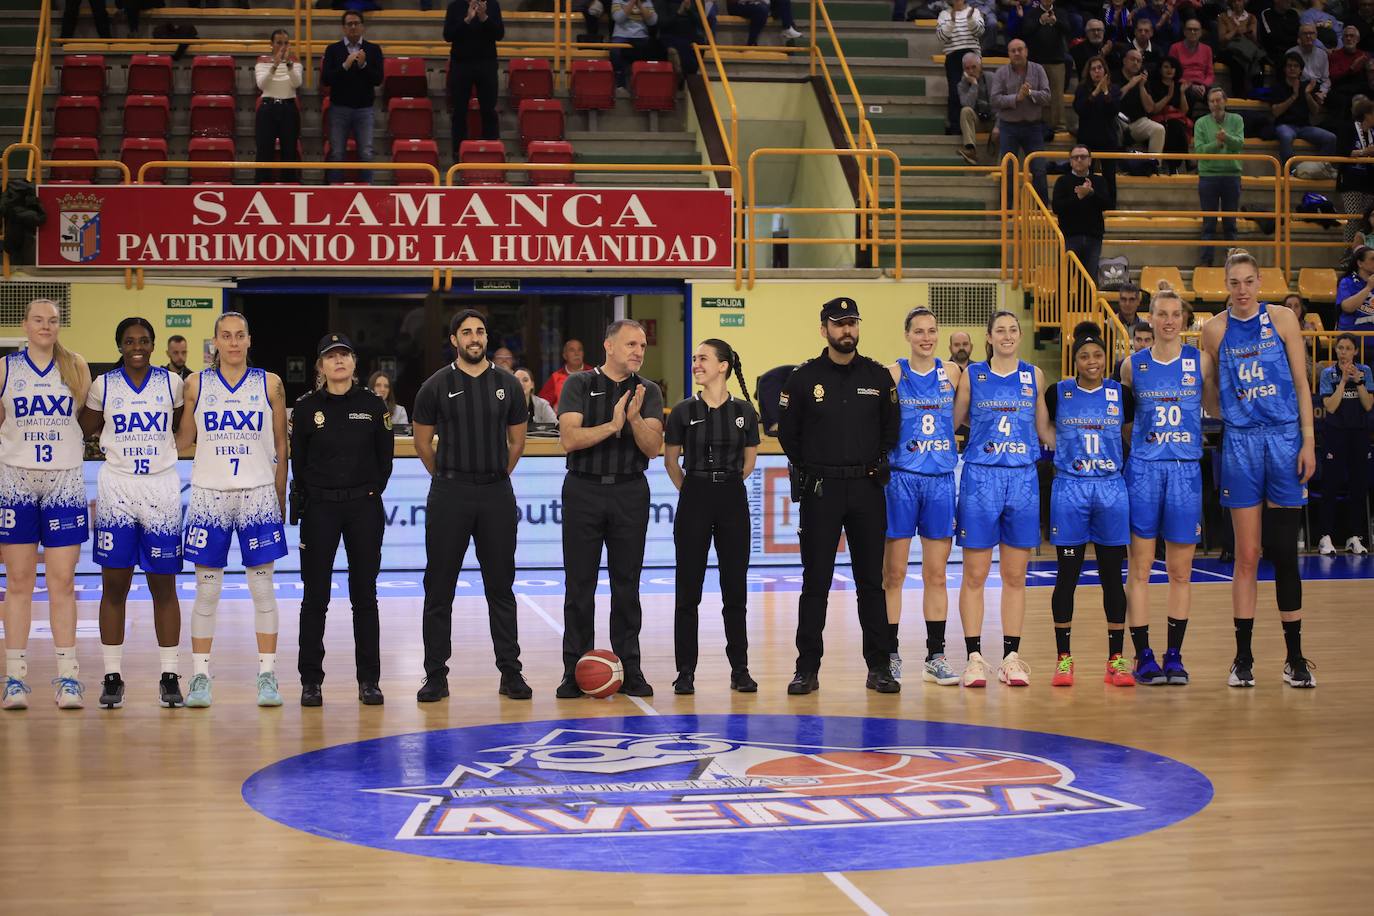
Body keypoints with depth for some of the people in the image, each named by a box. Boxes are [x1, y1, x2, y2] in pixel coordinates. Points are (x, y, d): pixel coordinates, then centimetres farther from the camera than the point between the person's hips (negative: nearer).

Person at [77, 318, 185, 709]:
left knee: (164, 587, 3)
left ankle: (169, 676, 8)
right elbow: (82, 430, 10)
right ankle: (112, 676, 8)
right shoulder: (103, 386, 3)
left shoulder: (172, 382, 4)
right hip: (116, 488, 0)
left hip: (162, 489, 0)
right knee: (114, 586, 1)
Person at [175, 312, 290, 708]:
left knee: (262, 586, 1)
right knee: (207, 589, 1)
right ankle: (199, 676, 8)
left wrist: (281, 497, 7)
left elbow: (281, 445, 9)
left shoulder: (270, 384, 5)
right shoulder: (196, 384, 6)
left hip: (258, 493, 0)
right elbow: (182, 440, 10)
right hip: (209, 495, 0)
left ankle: (267, 675, 7)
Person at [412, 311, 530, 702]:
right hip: (449, 495, -1)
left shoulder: (507, 384, 6)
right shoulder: (437, 386, 0)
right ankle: (436, 676, 8)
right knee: (439, 588, 1)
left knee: (501, 588, 6)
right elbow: (422, 442, 7)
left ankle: (510, 673, 12)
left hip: (497, 495, 2)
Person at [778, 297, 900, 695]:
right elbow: (788, 433, 6)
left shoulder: (878, 377, 6)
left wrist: (876, 465, 4)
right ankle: (807, 669, 5)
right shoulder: (804, 378, 0)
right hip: (820, 490, -2)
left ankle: (879, 667, 11)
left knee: (871, 580, 5)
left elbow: (892, 426, 14)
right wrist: (808, 470, 4)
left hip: (867, 488, 2)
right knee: (815, 582, 0)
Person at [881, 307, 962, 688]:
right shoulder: (892, 374, -1)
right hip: (900, 478, -3)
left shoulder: (952, 373, 8)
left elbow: (961, 419, 16)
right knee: (893, 573, 1)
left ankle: (935, 657, 14)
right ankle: (890, 656, 8)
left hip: (940, 479, 3)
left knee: (936, 574, 7)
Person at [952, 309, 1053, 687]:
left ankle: (1011, 657, 11)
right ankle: (974, 657, 4)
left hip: (1023, 479, 2)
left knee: (1015, 575, 5)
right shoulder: (971, 375, 4)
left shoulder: (1033, 376, 10)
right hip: (980, 476, -2)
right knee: (975, 574, -1)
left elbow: (1045, 429, 15)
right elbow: (953, 422, 11)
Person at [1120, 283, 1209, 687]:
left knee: (1181, 570, 4)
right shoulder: (1133, 365, 4)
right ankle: (1143, 656, 6)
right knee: (1140, 567, -1)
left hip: (1185, 469, 0)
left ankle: (1174, 656, 12)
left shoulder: (1201, 361, 3)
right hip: (1143, 468, 0)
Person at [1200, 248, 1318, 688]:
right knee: (1247, 554, 1)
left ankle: (1295, 659, 11)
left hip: (1285, 438, 0)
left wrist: (1308, 442, -4)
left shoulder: (1282, 319, 2)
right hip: (1240, 442, 0)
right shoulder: (1215, 329, 4)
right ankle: (1243, 659, 8)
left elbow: (1301, 382, 2)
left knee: (1284, 553, 2)